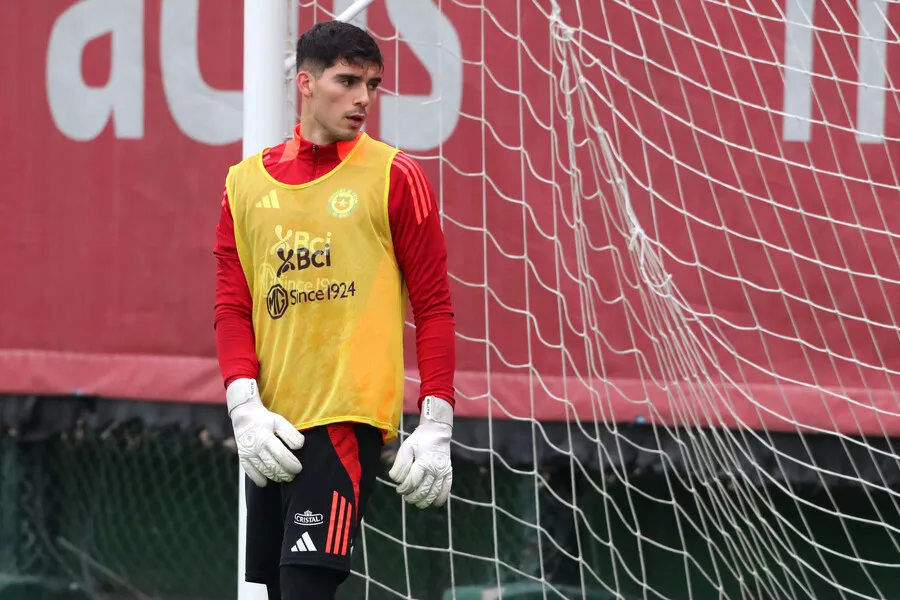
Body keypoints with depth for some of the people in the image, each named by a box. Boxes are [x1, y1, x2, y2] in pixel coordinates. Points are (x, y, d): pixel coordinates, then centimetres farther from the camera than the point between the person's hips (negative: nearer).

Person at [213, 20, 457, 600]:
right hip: (272, 427, 5)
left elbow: (434, 307, -1)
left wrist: (436, 426, -8)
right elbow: (233, 307, 9)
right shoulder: (247, 181, 10)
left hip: (349, 417, -5)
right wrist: (245, 405, -6)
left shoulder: (395, 177, -1)